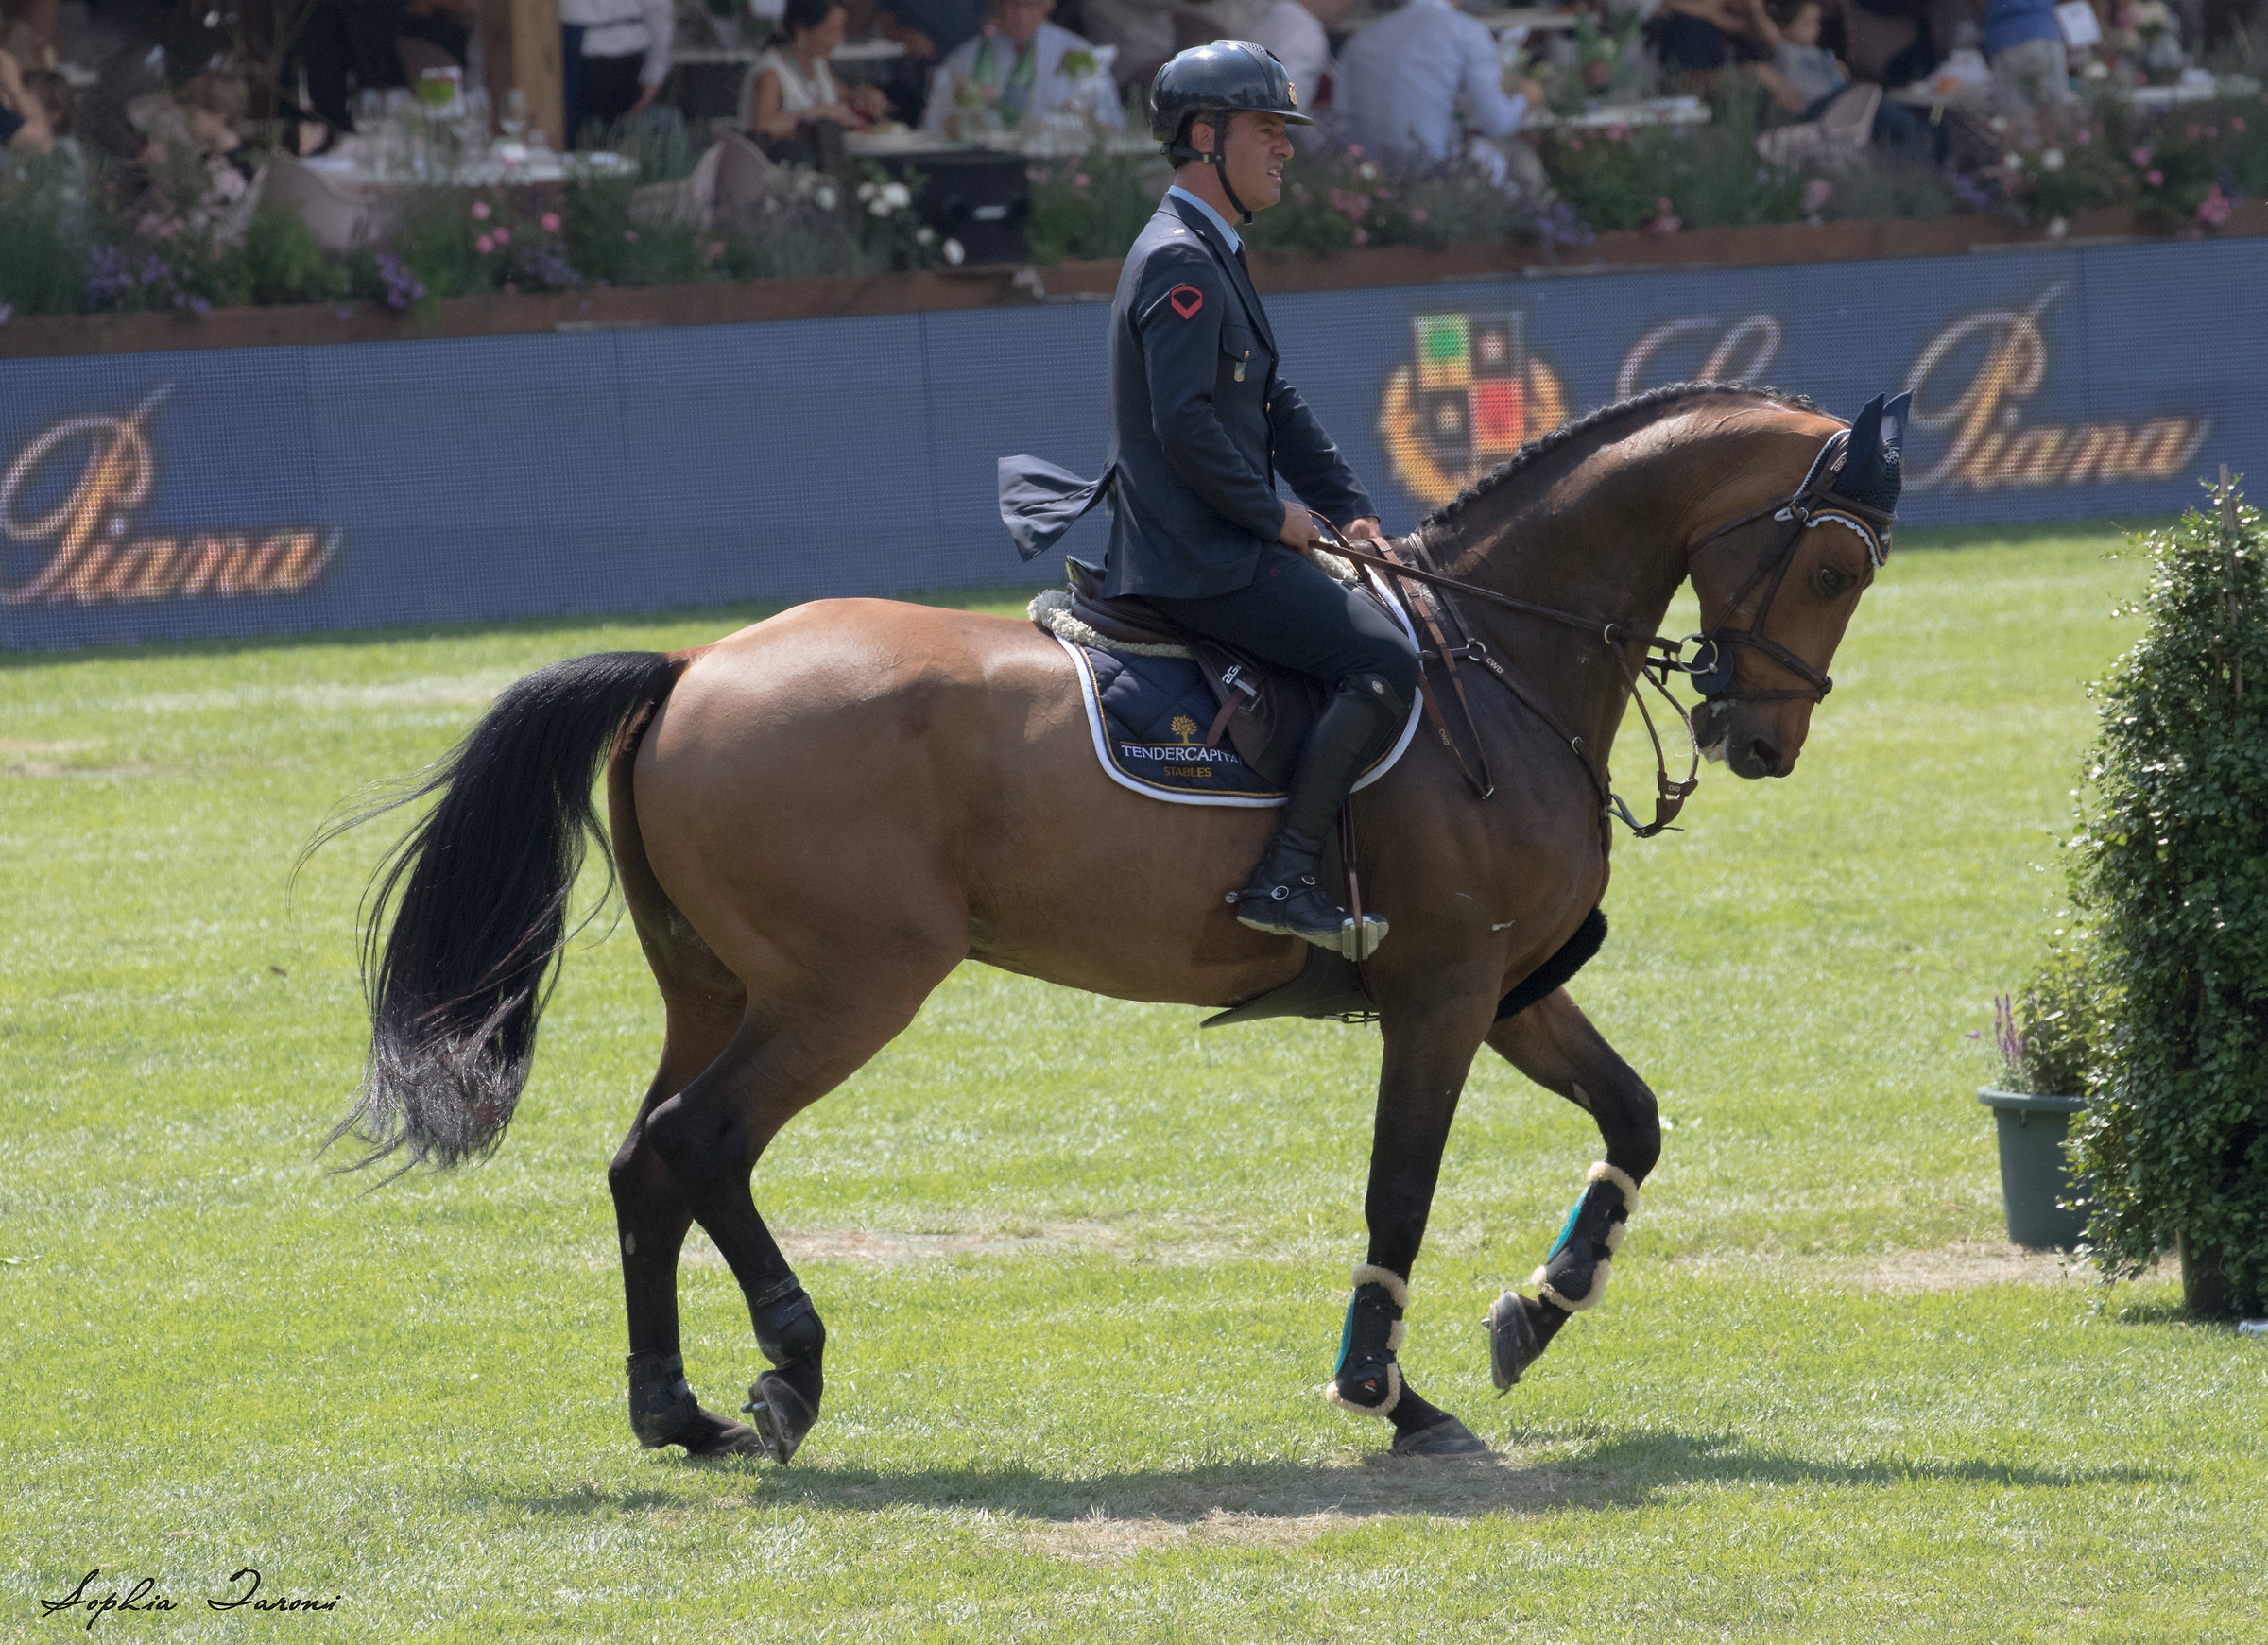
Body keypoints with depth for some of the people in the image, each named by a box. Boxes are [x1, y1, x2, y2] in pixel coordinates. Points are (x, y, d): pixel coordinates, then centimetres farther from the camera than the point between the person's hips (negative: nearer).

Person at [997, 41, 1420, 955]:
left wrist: (1349, 507, 10)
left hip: (1216, 545, 11)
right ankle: (1284, 879, -23)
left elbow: (1275, 403, 21)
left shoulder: (1212, 258, 19)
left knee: (1372, 626, 22)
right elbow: (1185, 425, -23)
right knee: (1383, 662, -19)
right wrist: (1275, 514, -14)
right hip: (1199, 560, -11)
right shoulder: (1179, 262, -14)